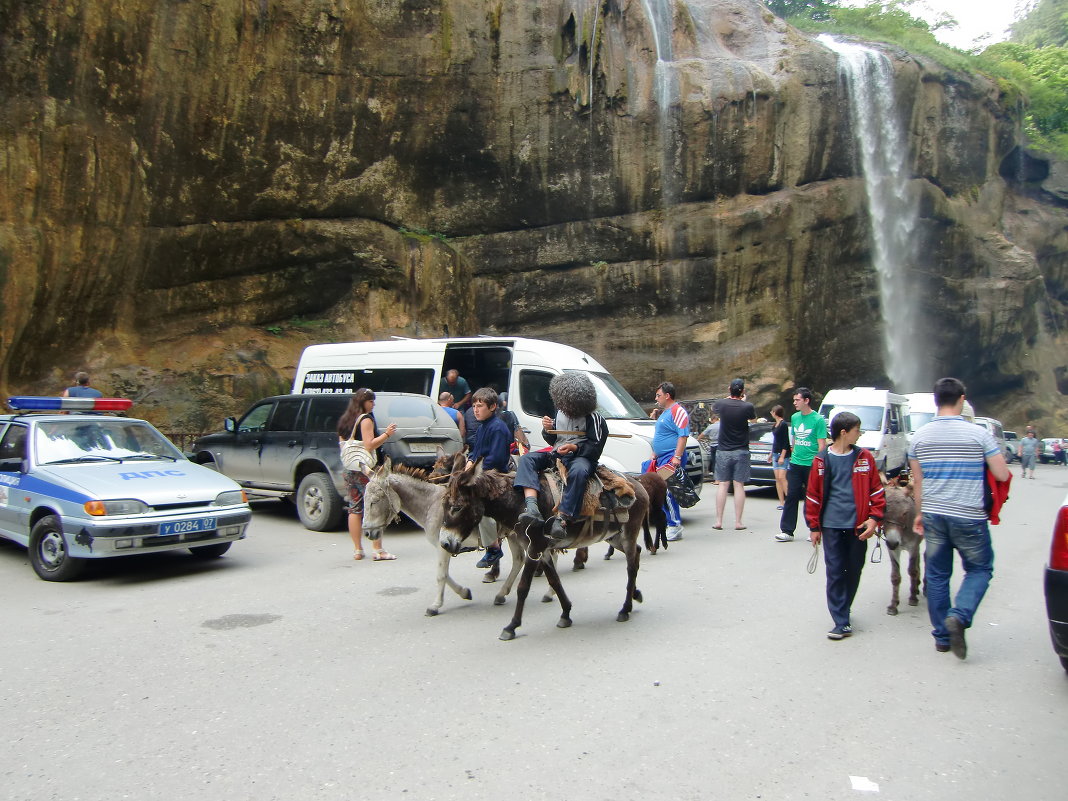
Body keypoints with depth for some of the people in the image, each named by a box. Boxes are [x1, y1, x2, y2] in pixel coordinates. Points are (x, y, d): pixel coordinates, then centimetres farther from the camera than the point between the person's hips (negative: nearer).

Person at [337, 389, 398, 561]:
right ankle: (378, 550, -5)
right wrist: (387, 434, -14)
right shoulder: (365, 419, -10)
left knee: (355, 509, 9)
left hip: (349, 469, 8)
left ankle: (357, 550, 12)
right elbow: (369, 445, -18)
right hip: (365, 469, -8)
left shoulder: (344, 420, 14)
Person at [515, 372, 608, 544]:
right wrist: (548, 430, 1)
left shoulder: (594, 419, -6)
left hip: (581, 457, -6)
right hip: (556, 455, 6)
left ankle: (561, 521, -45)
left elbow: (596, 448, -9)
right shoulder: (560, 413, 14)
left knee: (578, 471, -42)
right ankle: (532, 508, -41)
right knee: (527, 459, -18)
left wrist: (575, 448, -23)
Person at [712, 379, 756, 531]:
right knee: (739, 485, 3)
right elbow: (753, 417, 12)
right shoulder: (747, 407, -10)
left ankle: (718, 521, 5)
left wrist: (730, 398, 29)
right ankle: (738, 522, 4)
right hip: (741, 451, -1)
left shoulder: (721, 404, -6)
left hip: (723, 451, 1)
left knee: (723, 485, 5)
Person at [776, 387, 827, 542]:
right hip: (795, 464, 5)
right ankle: (787, 531, 3)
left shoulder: (818, 420, -8)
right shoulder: (795, 417, 10)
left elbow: (822, 445, -8)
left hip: (811, 465, -5)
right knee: (791, 496, 1)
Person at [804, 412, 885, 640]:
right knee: (835, 572, -2)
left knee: (854, 571, 11)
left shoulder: (864, 457, 4)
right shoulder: (822, 460, -1)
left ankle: (843, 611, 29)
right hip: (832, 526, -2)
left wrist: (874, 518, -4)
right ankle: (842, 623, 2)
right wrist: (814, 527, 3)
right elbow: (813, 495, 3)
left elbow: (876, 490, 7)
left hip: (858, 526, 2)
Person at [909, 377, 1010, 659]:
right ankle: (959, 615, -10)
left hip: (933, 516, 3)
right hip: (969, 518, -3)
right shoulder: (978, 434, -9)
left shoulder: (920, 436, 1)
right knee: (979, 569, 13)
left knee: (937, 575, 12)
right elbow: (1002, 475, -6)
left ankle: (942, 636, 17)